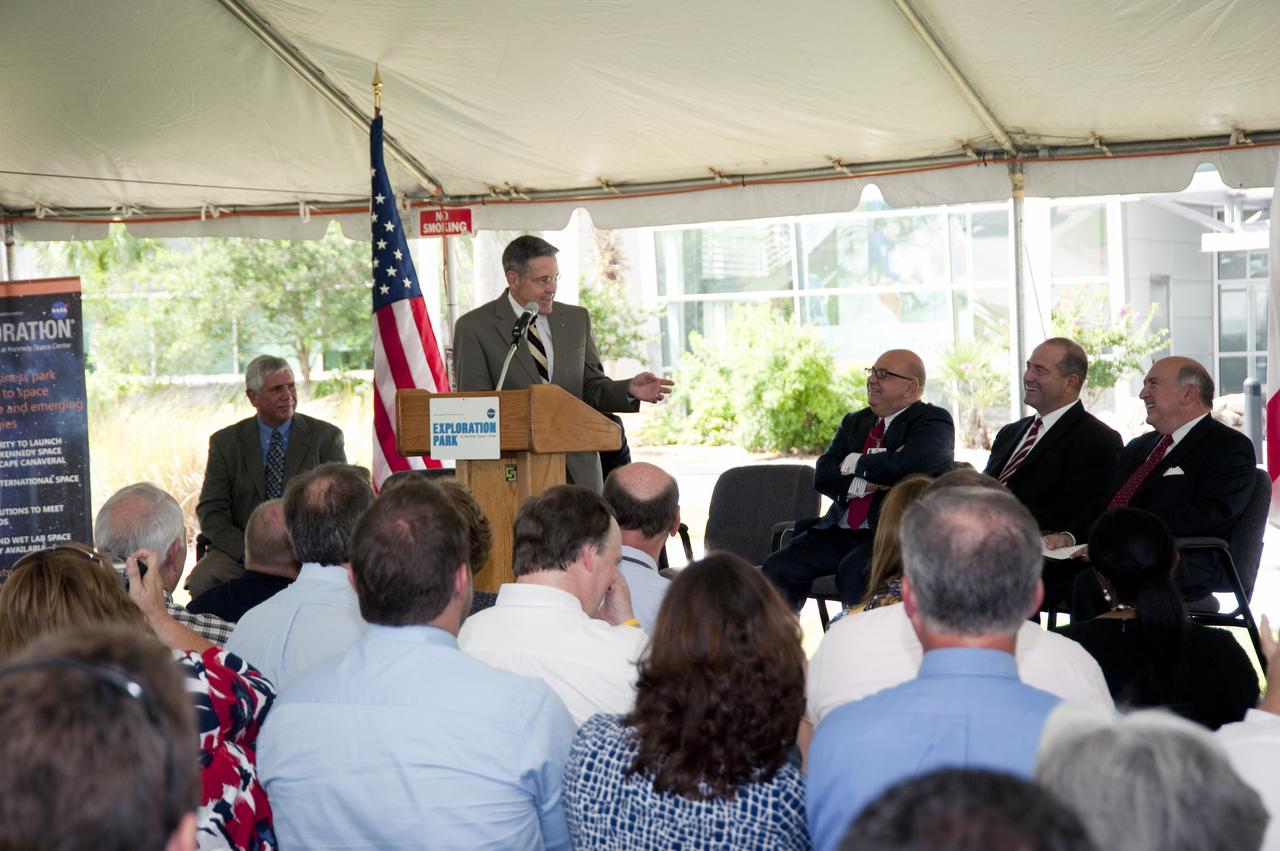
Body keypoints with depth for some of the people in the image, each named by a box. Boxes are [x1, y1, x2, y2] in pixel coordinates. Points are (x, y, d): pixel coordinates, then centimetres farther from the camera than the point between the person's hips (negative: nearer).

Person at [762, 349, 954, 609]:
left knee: (853, 573, -34)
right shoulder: (856, 422, 20)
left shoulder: (933, 421, 0)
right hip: (840, 530, 7)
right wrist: (862, 485, -12)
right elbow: (823, 475, 7)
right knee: (778, 568, -12)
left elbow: (906, 464, -20)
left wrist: (854, 463, -3)